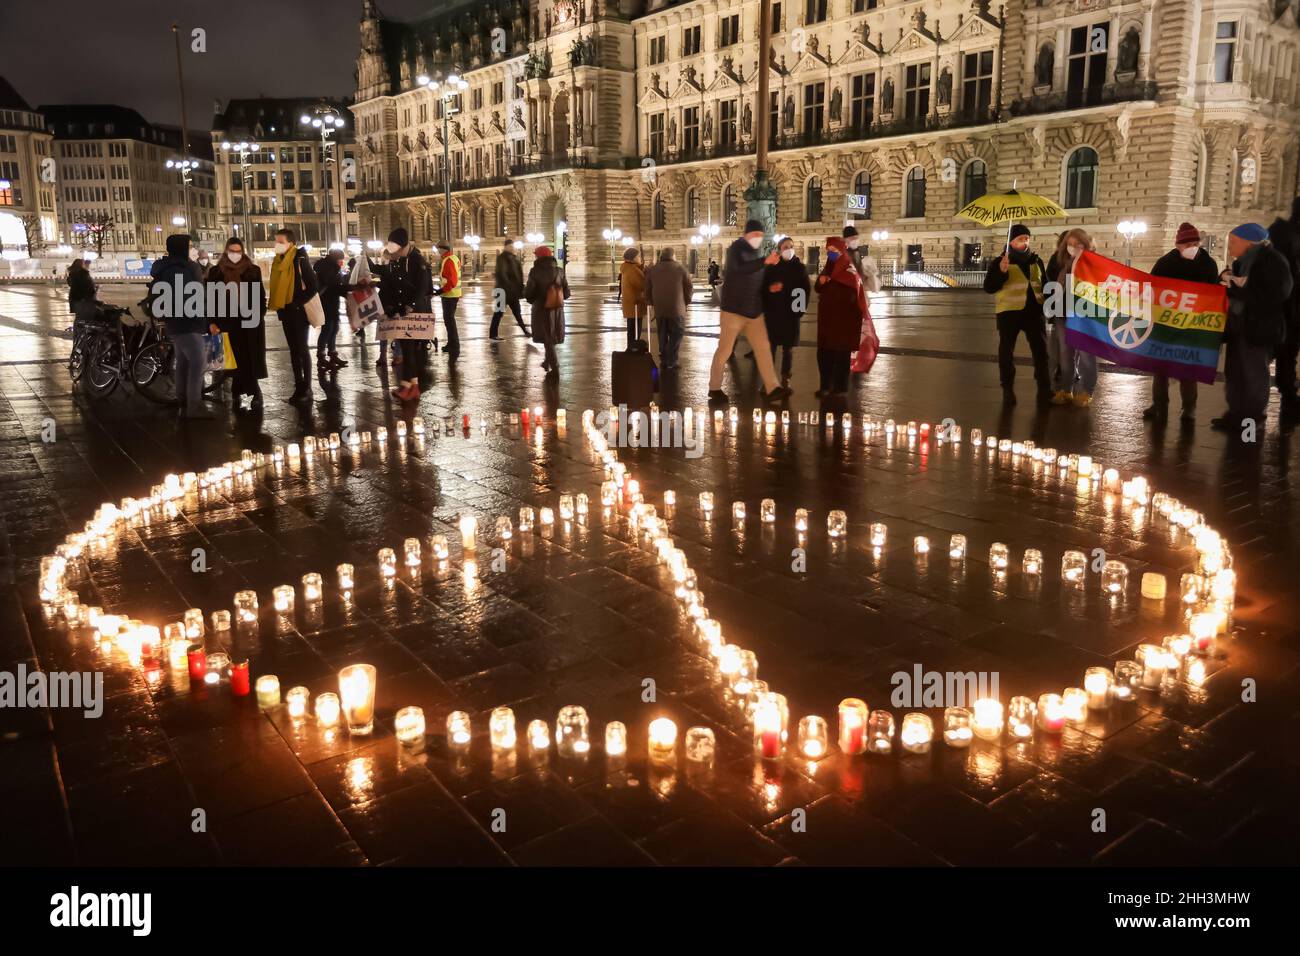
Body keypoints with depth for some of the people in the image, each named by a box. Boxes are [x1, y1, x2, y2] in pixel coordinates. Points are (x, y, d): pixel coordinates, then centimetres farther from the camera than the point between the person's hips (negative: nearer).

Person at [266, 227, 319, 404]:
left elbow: (312, 286, -15)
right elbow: (277, 286, 19)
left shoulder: (300, 259, -12)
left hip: (298, 311, -7)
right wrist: (275, 303, 8)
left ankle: (307, 389, 4)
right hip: (285, 311, 7)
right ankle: (299, 388, 16)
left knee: (302, 349, -2)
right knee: (293, 350, 10)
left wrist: (298, 303, -16)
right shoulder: (278, 261, 11)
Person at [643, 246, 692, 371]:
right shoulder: (680, 269, -3)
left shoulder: (652, 270, 5)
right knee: (676, 335, 3)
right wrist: (685, 302, 14)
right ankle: (670, 362, -3)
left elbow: (647, 290, 8)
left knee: (662, 335, 16)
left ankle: (664, 360, 19)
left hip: (659, 308, 4)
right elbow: (689, 289, 0)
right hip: (676, 308, -4)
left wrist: (651, 303, 23)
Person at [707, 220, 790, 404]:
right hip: (734, 309, -7)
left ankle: (772, 388, 2)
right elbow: (742, 268, -32)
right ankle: (714, 388, 11)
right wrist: (765, 261, -42)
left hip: (754, 310, 7)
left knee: (763, 348, 2)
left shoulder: (755, 252, 14)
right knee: (725, 350, 0)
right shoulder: (736, 249, -10)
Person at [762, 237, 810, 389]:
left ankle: (785, 379, 10)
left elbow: (806, 289, 2)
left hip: (791, 313, 0)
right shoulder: (770, 267, 3)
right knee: (771, 346, 0)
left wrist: (801, 308, -5)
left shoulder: (799, 267, 4)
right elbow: (762, 287, 5)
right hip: (773, 313, 0)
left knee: (788, 348, 4)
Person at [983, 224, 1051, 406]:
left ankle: (1044, 387, 14)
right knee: (1006, 351, 1)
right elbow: (988, 288, -10)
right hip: (1009, 311, -4)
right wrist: (1001, 271, -24)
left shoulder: (1036, 260, 12)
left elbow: (1044, 284, 21)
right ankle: (1008, 389, 10)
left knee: (1041, 349, 6)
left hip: (1033, 310, 4)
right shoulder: (999, 262, -2)